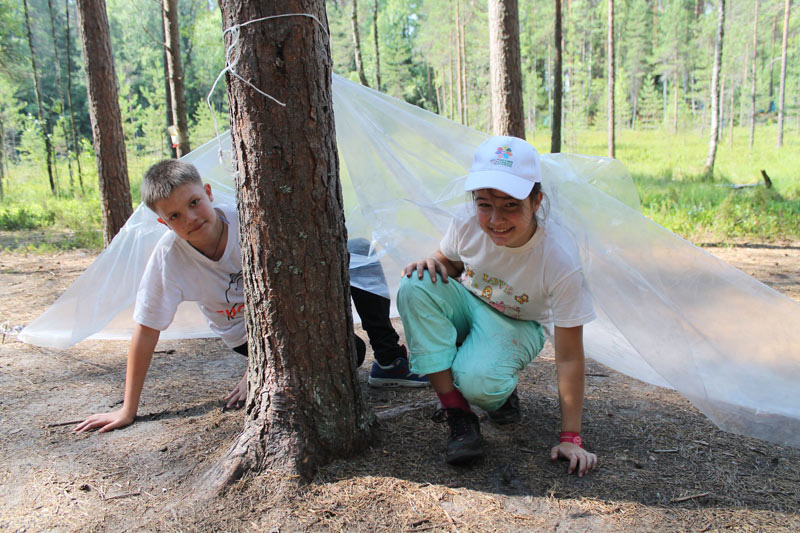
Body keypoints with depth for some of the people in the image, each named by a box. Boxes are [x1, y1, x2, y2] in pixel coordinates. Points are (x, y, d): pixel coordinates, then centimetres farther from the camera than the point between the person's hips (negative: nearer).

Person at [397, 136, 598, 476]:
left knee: (477, 379, -37)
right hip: (467, 306, 4)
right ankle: (458, 416, -23)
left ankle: (503, 393, 6)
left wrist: (571, 438, -22)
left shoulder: (560, 260, -32)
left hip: (517, 326, -4)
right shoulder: (467, 227, -23)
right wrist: (432, 263, -24)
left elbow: (568, 357, -24)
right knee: (416, 286, -30)